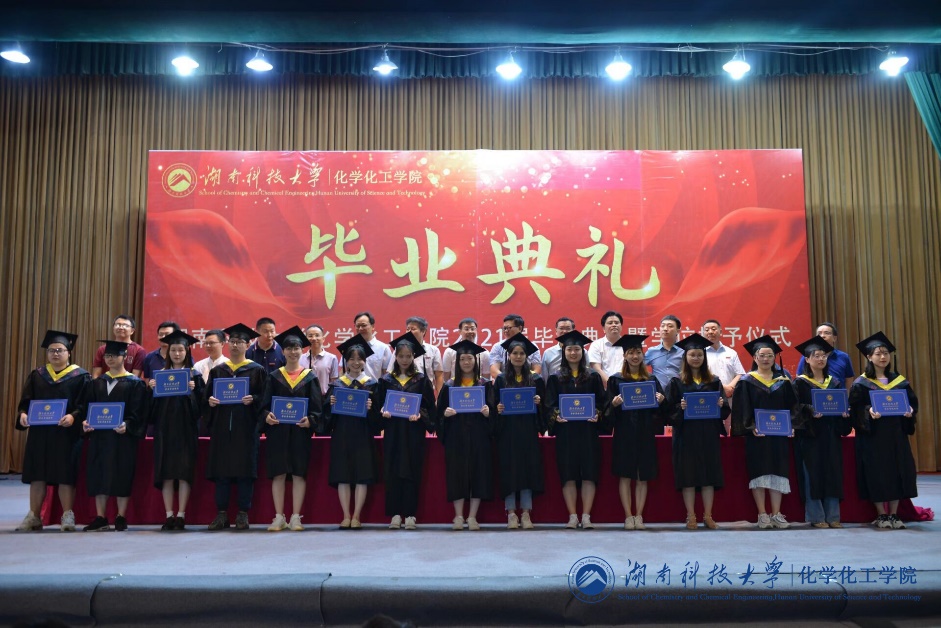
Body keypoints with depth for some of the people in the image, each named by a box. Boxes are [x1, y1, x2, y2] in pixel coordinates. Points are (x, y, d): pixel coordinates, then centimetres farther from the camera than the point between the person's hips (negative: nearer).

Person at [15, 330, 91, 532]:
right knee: (37, 475, 7)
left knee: (65, 476, -2)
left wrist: (73, 416, -24)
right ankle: (33, 516, 16)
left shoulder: (81, 376, 0)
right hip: (39, 432, 4)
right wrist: (23, 414, -10)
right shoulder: (37, 376, 12)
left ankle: (67, 516, 4)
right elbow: (25, 400, 10)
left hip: (66, 433, -4)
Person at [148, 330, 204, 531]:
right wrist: (151, 389, -10)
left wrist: (192, 390, -17)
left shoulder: (194, 375, 6)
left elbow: (200, 404, -1)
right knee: (166, 473, 0)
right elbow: (152, 405, 8)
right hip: (164, 429, 2)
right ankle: (169, 515, 5)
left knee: (184, 472, -4)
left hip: (186, 429, -2)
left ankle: (181, 515, 1)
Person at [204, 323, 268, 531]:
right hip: (221, 426, 3)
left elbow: (265, 397, 0)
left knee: (245, 469, -2)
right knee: (221, 469, 2)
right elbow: (207, 396, 11)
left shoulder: (257, 370, 5)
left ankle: (243, 513, 6)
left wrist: (252, 399, -19)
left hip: (246, 427, -3)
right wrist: (210, 401, -10)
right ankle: (222, 513, 9)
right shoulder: (217, 370, 14)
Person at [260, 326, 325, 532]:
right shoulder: (274, 377, 8)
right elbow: (265, 404, 5)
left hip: (301, 431, -1)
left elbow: (317, 407, 1)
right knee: (278, 474, 2)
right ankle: (279, 517, 10)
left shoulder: (310, 377, 6)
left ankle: (295, 518, 8)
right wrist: (267, 416, -16)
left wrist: (310, 420, -17)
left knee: (299, 474, 1)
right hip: (277, 431, 1)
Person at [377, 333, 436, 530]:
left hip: (414, 433, -1)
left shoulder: (422, 380, 4)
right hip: (392, 432, 1)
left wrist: (420, 415, -15)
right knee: (393, 472, 1)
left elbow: (430, 406, 2)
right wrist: (384, 412, -12)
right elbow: (379, 404, 9)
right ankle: (395, 514, 8)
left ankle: (410, 515, 7)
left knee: (412, 472, 0)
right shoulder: (386, 380, 8)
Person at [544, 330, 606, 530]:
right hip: (565, 431, 0)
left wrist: (597, 414, -13)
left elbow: (602, 401, 6)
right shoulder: (555, 379, 9)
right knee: (568, 474, -1)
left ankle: (586, 516, 2)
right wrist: (555, 415, -17)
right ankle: (572, 516, 6)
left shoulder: (593, 377, 10)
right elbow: (549, 404, 3)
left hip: (588, 430, 0)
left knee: (589, 473, -3)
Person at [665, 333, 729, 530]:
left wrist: (721, 405, -12)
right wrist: (680, 407, -20)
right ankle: (691, 516, 8)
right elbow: (670, 409, -1)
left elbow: (725, 409, 9)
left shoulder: (713, 381, 11)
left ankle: (708, 516, 12)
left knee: (709, 473, 3)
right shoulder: (676, 382, 3)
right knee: (688, 474, -1)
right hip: (686, 434, -2)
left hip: (709, 434, 2)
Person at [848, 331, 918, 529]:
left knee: (897, 472, 3)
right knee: (876, 473, -3)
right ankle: (881, 515, 8)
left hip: (896, 433, 4)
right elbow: (854, 408, -6)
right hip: (872, 435, -4)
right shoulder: (861, 383, -3)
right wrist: (869, 411, -24)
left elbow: (913, 401, 10)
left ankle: (894, 515, 13)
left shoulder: (900, 381, 9)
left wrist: (910, 410, -11)